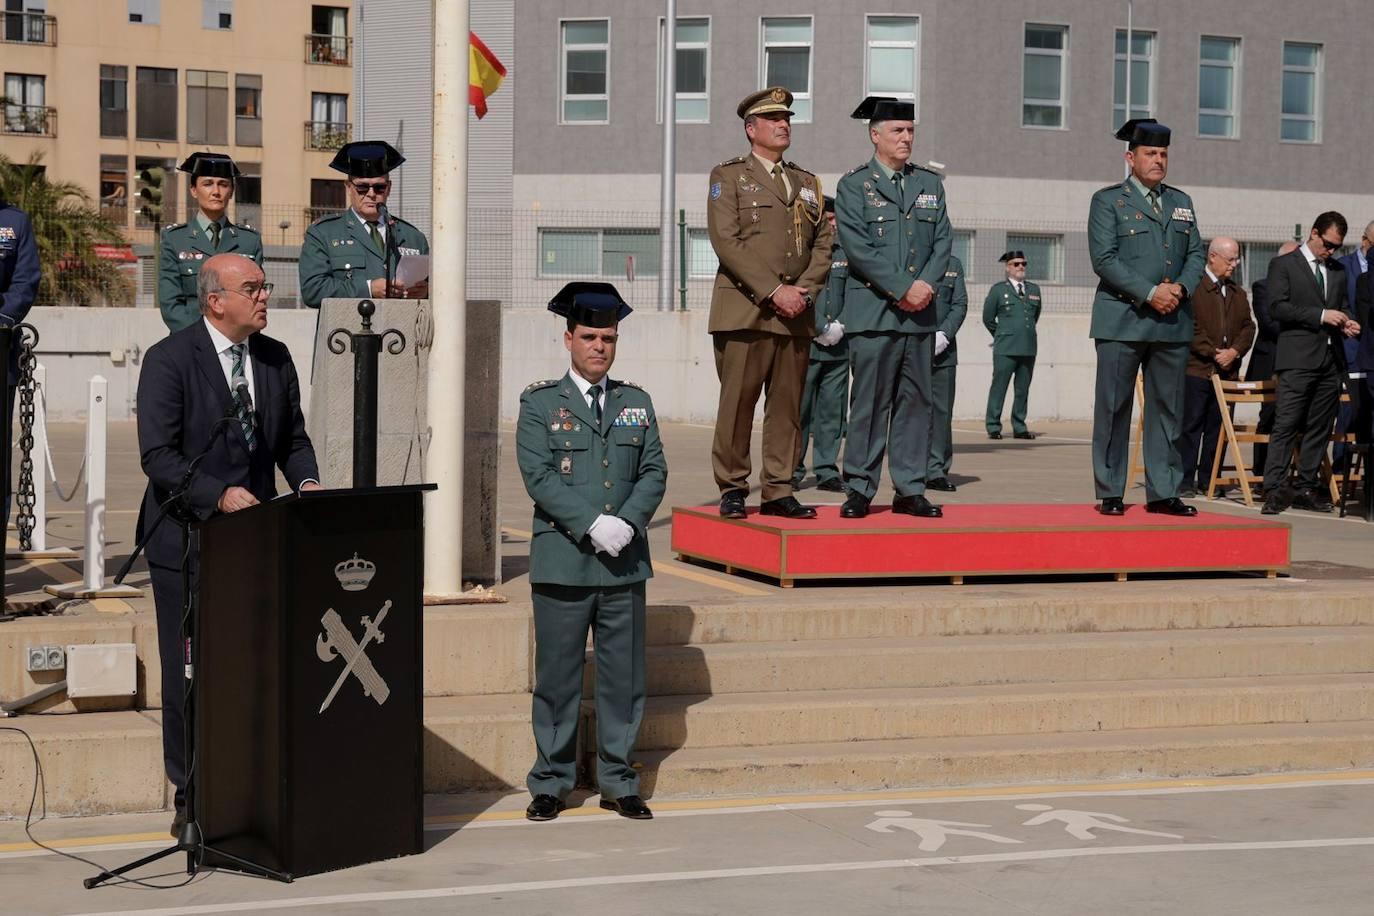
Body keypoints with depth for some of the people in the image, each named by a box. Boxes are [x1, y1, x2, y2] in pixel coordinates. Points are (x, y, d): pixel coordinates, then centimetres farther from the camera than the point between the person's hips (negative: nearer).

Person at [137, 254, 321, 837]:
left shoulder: (275, 358, 8)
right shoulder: (168, 360, -9)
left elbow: (293, 438, 15)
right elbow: (158, 455, -15)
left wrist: (306, 482, -6)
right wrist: (217, 495, -27)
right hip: (188, 538, -4)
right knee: (189, 673, 3)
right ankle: (191, 797, 14)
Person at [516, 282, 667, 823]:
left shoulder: (636, 403, 13)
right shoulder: (540, 403, 2)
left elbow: (654, 472, 7)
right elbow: (539, 476, -8)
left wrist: (628, 522, -11)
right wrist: (592, 525, -18)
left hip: (625, 565, 3)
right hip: (562, 564, -3)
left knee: (624, 676, 7)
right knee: (558, 677, 2)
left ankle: (618, 783, 16)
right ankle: (550, 784, 12)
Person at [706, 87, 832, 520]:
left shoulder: (807, 182, 20)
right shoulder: (728, 176, 4)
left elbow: (824, 243, 14)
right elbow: (726, 241, -7)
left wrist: (804, 290, -4)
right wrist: (773, 292, -14)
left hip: (796, 313, 5)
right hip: (744, 310, -5)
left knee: (788, 404, 3)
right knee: (737, 402, -5)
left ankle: (778, 491, 9)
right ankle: (732, 490, 3)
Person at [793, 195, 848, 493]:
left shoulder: (843, 254, 14)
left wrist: (841, 324, -2)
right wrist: (821, 328, -11)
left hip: (838, 345, 4)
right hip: (806, 344, -4)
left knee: (833, 409, 4)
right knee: (800, 409, -2)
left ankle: (827, 471, 10)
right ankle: (793, 471, 5)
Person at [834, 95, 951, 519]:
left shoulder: (930, 184, 17)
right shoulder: (853, 186, 1)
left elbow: (944, 241, 11)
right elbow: (858, 248, -8)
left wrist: (927, 284, -7)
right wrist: (903, 288, -13)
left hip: (920, 313, 5)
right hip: (873, 311, -5)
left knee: (916, 400, 5)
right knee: (869, 402, -5)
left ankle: (910, 490, 10)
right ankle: (859, 489, 1)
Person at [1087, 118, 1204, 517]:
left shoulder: (1181, 202, 18)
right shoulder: (1108, 200, 1)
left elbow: (1196, 254, 15)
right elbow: (1104, 259, -9)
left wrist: (1181, 287, -6)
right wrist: (1150, 293, -16)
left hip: (1173, 322, 5)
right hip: (1122, 320, -5)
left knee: (1168, 409, 5)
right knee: (1113, 409, -2)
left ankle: (1163, 492, 11)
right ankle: (1110, 494, 4)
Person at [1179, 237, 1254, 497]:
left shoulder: (1238, 293, 18)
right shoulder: (1194, 288, -5)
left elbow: (1248, 327, 13)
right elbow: (1190, 327, -12)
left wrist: (1235, 351, -5)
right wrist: (1213, 353, -14)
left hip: (1227, 372, 6)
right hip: (1197, 368, -6)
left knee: (1218, 428, 7)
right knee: (1190, 426, -4)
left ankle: (1208, 480, 13)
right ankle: (1185, 481, -1)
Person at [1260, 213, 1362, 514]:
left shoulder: (1338, 271, 20)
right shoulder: (1283, 264, 2)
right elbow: (1278, 306, -9)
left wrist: (1346, 324, 3)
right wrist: (1321, 315, -15)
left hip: (1330, 359, 6)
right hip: (1298, 359, -6)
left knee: (1319, 428, 6)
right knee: (1286, 424, -11)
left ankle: (1306, 489, 11)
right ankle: (1274, 490, -12)